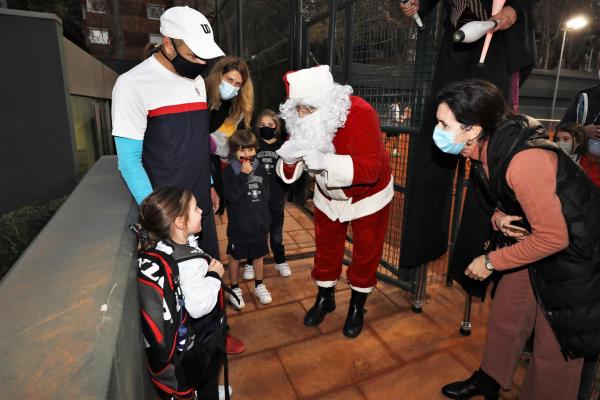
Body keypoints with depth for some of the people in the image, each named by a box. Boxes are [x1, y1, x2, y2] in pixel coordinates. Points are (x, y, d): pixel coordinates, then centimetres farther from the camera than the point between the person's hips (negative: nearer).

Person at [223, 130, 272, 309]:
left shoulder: (260, 169, 0)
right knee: (235, 257, 12)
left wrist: (265, 218, 8)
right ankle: (235, 289, 31)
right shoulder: (230, 171, -12)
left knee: (258, 255, 18)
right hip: (238, 225, -4)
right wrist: (243, 175, -25)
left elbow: (266, 194, 8)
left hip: (259, 224, 4)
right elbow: (231, 196, -25)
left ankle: (259, 286, 38)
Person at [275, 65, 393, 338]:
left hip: (367, 195, -3)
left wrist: (326, 161, -50)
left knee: (365, 253, 12)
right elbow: (289, 173, -13)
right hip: (328, 196, 4)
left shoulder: (360, 114, -33)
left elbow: (370, 168, -38)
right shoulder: (301, 121, -17)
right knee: (326, 249, 17)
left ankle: (357, 307, 36)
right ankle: (325, 298, 42)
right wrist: (289, 160, -37)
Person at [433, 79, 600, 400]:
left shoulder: (524, 161, -35)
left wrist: (491, 262, -18)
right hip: (531, 238, 8)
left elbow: (553, 238, -28)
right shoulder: (486, 147, -9)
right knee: (503, 318, 19)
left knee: (555, 348, 7)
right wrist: (499, 216, -13)